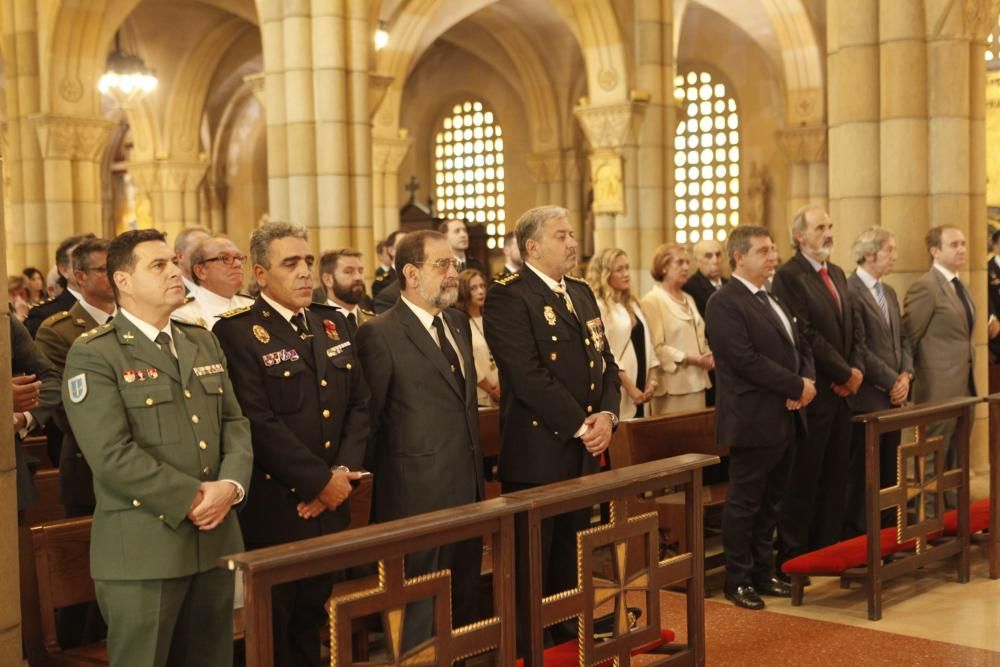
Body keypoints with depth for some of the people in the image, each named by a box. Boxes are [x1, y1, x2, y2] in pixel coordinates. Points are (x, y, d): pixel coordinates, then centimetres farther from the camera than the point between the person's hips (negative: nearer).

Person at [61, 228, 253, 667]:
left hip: (215, 539, 6)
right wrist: (191, 498, -15)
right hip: (143, 549, -6)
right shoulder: (93, 354, -8)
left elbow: (234, 424, 10)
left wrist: (230, 485, -9)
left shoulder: (204, 343, 15)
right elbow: (112, 454, -17)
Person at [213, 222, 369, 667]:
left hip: (330, 507, 6)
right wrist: (321, 481, -16)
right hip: (274, 508, -6)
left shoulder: (333, 323, 11)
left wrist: (343, 471, -6)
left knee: (310, 621, 16)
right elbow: (259, 424, -18)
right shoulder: (237, 332, -11)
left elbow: (359, 405, 10)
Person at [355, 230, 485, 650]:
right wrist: (379, 481, -2)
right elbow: (368, 417, -9)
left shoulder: (459, 323, 12)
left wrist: (477, 473, 17)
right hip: (419, 496, -7)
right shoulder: (379, 335, -13)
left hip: (468, 490, 7)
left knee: (465, 605, 16)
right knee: (422, 615, 4)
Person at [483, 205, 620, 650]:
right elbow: (529, 376, -19)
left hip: (584, 452, 7)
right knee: (530, 568, 2)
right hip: (537, 454, -7)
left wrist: (607, 414, -4)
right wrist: (581, 425, -16)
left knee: (570, 563, 16)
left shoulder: (582, 292, 15)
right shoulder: (508, 297, -11)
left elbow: (606, 362, 13)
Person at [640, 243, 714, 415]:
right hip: (673, 385, -7)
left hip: (696, 382, 7)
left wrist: (707, 355, 2)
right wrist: (693, 360, -16)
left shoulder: (689, 299, 19)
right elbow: (657, 347, -13)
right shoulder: (652, 301, -6)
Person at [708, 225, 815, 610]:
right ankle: (738, 581, 12)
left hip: (786, 418, 9)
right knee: (744, 503, 1)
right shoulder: (725, 303, -12)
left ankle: (763, 573, 25)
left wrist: (807, 381, -2)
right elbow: (746, 359, -20)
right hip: (755, 420, -8)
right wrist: (796, 386, -15)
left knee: (770, 503, 15)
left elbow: (800, 348, 19)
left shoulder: (773, 300, 17)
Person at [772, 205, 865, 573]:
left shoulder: (837, 273, 16)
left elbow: (854, 327, 16)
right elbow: (806, 335, -18)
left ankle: (827, 549, 21)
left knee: (836, 475, 11)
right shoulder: (789, 276, -11)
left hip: (842, 390, 8)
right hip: (814, 391, -8)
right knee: (804, 478, -1)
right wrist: (845, 373, -12)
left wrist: (857, 368, -1)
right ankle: (792, 557, 9)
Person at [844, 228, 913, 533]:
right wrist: (891, 381, -12)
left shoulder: (889, 292, 16)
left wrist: (906, 375, 0)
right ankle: (857, 533, 8)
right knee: (862, 472, -1)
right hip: (867, 398, -8)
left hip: (892, 396, 8)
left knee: (889, 471, 14)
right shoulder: (850, 291, -14)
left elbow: (902, 339, 18)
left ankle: (888, 529, 23)